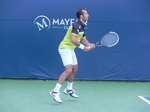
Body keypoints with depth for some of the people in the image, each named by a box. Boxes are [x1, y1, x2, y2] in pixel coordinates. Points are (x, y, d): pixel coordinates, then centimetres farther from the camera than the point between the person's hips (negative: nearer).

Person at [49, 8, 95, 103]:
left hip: (71, 49, 11)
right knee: (68, 69, -22)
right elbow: (73, 40, -32)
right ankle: (55, 91, -23)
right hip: (65, 48, -11)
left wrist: (90, 45, -1)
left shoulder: (82, 26, 10)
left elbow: (83, 39, 19)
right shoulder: (76, 25, -21)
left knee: (75, 68, 21)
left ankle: (69, 89, 38)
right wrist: (83, 47, -22)